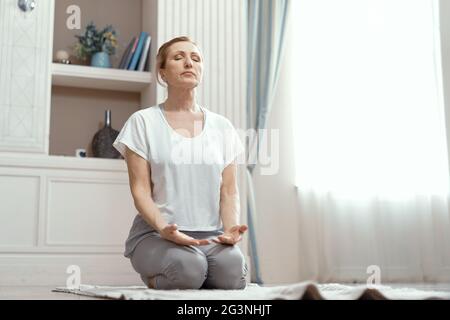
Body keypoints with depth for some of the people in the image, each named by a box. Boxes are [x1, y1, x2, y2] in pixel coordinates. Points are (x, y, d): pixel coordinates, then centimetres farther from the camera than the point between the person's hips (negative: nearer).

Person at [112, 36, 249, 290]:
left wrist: (231, 228, -13)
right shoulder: (143, 122, 2)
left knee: (232, 269, -31)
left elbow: (229, 191, 8)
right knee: (188, 267, -35)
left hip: (211, 234, 3)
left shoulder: (222, 126, 12)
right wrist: (164, 228, -22)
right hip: (156, 233, -2)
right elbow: (140, 190, -4)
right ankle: (155, 279, 1)